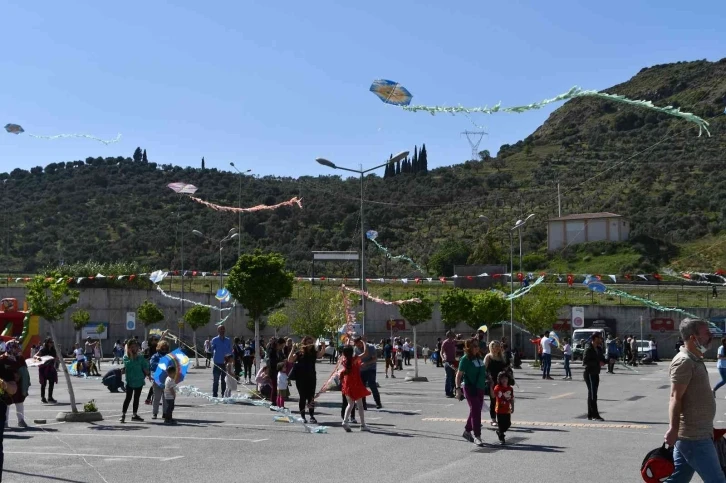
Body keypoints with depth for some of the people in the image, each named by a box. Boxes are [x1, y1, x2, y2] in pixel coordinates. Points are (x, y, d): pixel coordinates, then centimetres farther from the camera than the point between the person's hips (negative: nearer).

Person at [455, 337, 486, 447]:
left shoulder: (479, 357, 11)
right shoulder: (465, 359, -11)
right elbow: (459, 374, -13)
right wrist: (458, 388, -20)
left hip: (480, 388, 8)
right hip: (470, 388, -8)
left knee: (476, 411, 15)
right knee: (475, 412, -9)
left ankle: (467, 431, 30)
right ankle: (477, 436, -6)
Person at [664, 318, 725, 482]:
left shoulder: (694, 360, 16)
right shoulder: (684, 361, -15)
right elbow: (675, 398, -22)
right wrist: (673, 430, -27)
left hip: (695, 434, 10)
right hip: (694, 437, -10)